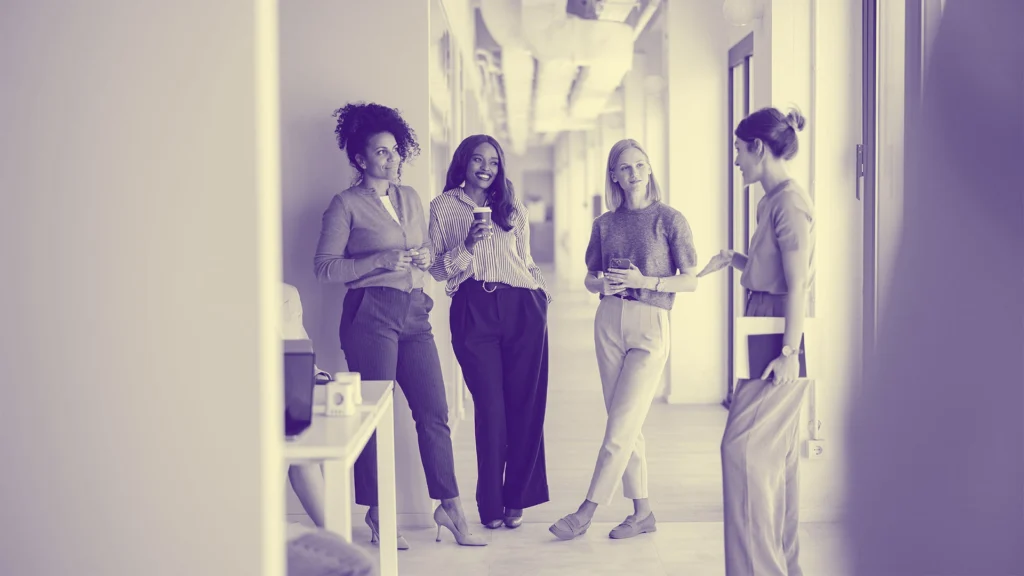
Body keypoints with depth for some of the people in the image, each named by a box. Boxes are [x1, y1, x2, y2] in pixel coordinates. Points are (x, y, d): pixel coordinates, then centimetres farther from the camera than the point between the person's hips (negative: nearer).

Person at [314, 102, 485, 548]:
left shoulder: (410, 198, 17)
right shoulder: (346, 204, -1)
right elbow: (325, 267, -7)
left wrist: (425, 257, 3)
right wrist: (380, 261, -15)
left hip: (414, 313, 6)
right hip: (371, 314, -6)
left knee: (434, 412, 4)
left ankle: (449, 507, 13)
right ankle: (377, 515, 12)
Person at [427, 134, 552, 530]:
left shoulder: (514, 209, 18)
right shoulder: (443, 207, 9)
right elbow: (436, 269, 4)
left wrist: (541, 291, 7)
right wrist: (467, 246, -10)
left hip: (522, 308, 3)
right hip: (473, 311, -2)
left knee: (525, 405, 1)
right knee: (490, 406, -2)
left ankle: (517, 498, 15)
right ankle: (490, 502, 12)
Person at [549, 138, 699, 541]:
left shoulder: (670, 219, -2)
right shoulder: (605, 224, 9)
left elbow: (690, 281, -2)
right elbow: (590, 278, 15)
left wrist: (645, 281, -14)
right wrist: (604, 285, -7)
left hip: (650, 326, -4)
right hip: (609, 322, 5)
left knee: (621, 425, -7)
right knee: (626, 425, 8)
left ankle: (586, 512, 0)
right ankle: (642, 512, 19)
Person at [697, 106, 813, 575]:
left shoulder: (789, 201, -15)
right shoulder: (772, 200, 14)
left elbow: (798, 283, -20)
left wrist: (789, 352, -22)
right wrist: (732, 259, 10)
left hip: (779, 335, -10)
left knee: (742, 445, -8)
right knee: (777, 452, 14)